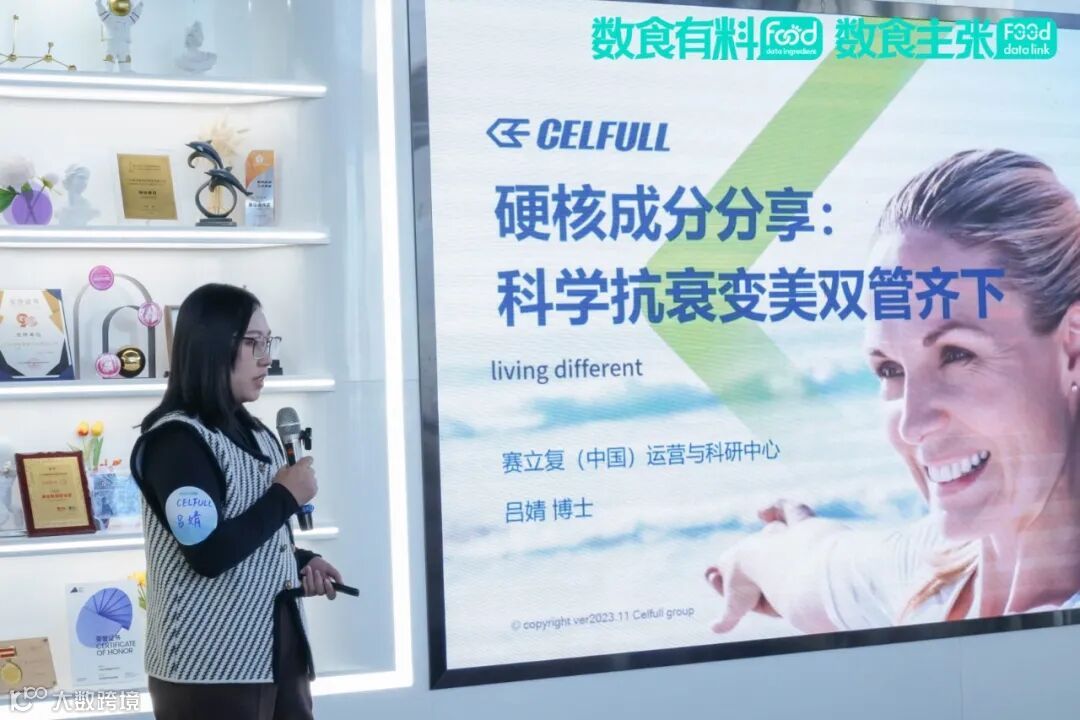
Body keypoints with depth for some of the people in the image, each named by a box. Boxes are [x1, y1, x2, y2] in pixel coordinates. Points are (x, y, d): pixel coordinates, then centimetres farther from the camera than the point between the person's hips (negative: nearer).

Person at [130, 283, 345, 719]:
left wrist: (301, 562, 2)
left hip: (280, 648, 8)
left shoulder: (256, 433, 12)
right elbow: (209, 553, -24)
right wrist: (286, 496, -13)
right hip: (210, 667, -8)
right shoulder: (175, 440, -14)